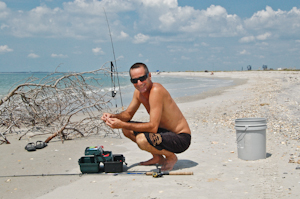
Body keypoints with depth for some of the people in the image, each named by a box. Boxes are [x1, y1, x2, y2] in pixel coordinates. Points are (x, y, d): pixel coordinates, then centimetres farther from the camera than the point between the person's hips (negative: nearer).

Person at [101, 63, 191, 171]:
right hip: (165, 131, 9)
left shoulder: (156, 90, -26)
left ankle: (171, 157, -3)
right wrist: (113, 116, -8)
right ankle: (157, 157, 18)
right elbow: (128, 114, 15)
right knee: (126, 129, 8)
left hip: (181, 138, -9)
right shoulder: (138, 92, 2)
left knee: (141, 139, -33)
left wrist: (122, 124, -30)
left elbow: (153, 127, -30)